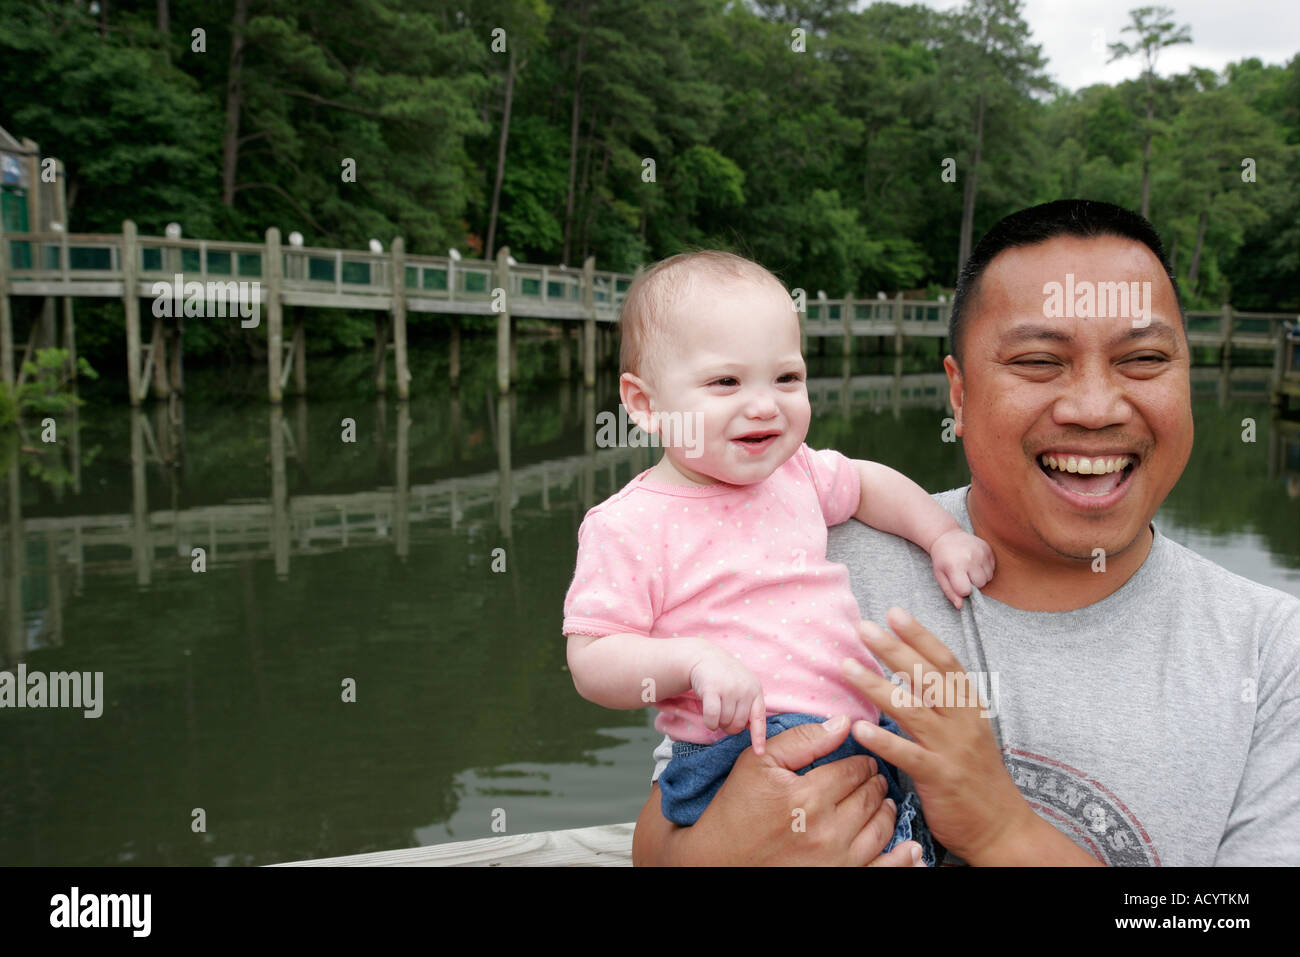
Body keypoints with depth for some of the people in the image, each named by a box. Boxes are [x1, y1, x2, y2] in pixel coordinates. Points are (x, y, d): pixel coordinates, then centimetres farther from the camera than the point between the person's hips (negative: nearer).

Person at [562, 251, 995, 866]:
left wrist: (945, 536, 18)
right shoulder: (627, 527, -10)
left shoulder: (793, 472, 8)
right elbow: (590, 663, -11)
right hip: (743, 760, -7)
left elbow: (869, 484, 30)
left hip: (867, 735, 7)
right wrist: (694, 660, -26)